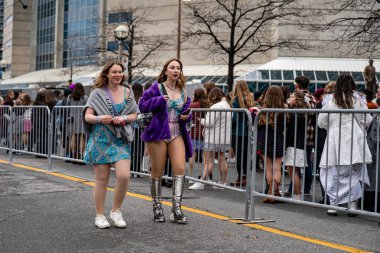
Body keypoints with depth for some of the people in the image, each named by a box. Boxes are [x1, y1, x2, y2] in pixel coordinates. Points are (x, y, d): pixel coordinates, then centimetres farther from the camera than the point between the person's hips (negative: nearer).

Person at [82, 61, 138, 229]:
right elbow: (87, 116, -4)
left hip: (121, 140, 2)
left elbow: (135, 115, 10)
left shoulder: (127, 92, 8)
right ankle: (100, 215, 16)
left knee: (124, 176, -12)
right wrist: (99, 119, -25)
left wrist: (124, 118, -11)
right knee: (102, 179, 2)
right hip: (101, 140, -2)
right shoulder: (98, 92, -1)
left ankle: (116, 211, 9)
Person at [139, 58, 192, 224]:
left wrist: (187, 116, 0)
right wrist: (159, 100, -20)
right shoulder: (157, 88, -2)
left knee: (180, 169, -9)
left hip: (177, 134, 4)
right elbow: (142, 105, -7)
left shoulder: (183, 91, 11)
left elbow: (187, 110, 22)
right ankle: (157, 208, 19)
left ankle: (176, 209, -5)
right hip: (158, 133, -4)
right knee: (157, 172, 4)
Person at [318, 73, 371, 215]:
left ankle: (334, 204, 8)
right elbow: (367, 120, 1)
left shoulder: (330, 101, 0)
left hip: (335, 142, 0)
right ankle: (352, 205, 6)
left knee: (334, 174, 7)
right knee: (354, 174, 8)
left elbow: (321, 122, 3)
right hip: (354, 141, 0)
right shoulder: (357, 99, -1)